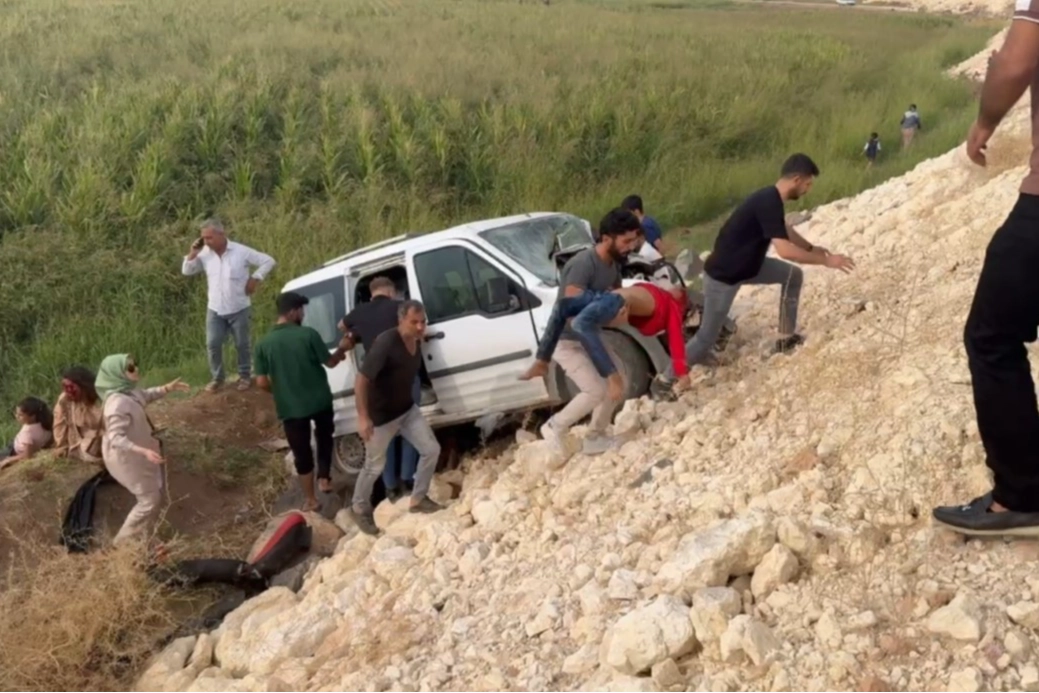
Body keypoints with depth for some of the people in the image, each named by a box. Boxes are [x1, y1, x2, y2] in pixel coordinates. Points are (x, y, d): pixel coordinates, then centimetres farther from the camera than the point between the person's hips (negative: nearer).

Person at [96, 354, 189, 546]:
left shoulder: (129, 390, -6)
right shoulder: (118, 404, -35)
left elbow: (146, 395, 17)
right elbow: (116, 439, -37)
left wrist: (169, 388, 7)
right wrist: (144, 451, -45)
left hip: (136, 455, 10)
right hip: (127, 457, -10)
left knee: (154, 494, 22)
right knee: (149, 500, 2)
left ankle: (139, 536, 38)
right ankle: (123, 541, 18)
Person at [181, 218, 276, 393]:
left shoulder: (241, 252, -14)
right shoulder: (205, 254, -4)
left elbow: (268, 261, -9)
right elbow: (186, 271, 4)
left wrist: (255, 279, -14)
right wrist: (193, 253, -10)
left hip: (239, 309, -3)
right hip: (215, 310, 3)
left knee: (242, 345, 9)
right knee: (213, 344, 2)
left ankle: (245, 376, 27)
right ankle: (217, 378, 19)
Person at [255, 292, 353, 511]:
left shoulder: (263, 344, -7)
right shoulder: (308, 334, -13)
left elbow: (262, 382, -6)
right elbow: (330, 362, -2)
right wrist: (341, 349, 18)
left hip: (290, 407, 1)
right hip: (320, 401, -1)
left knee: (301, 452, 13)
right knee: (324, 437, 29)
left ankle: (310, 500, 20)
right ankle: (324, 478, 29)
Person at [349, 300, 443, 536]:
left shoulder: (417, 342, -5)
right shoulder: (385, 344, -29)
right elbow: (361, 380, -28)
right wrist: (363, 417, -28)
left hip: (407, 409, 7)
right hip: (381, 415, -7)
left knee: (431, 449, 5)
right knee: (374, 466, 8)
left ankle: (418, 499, 24)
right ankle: (359, 509, 32)